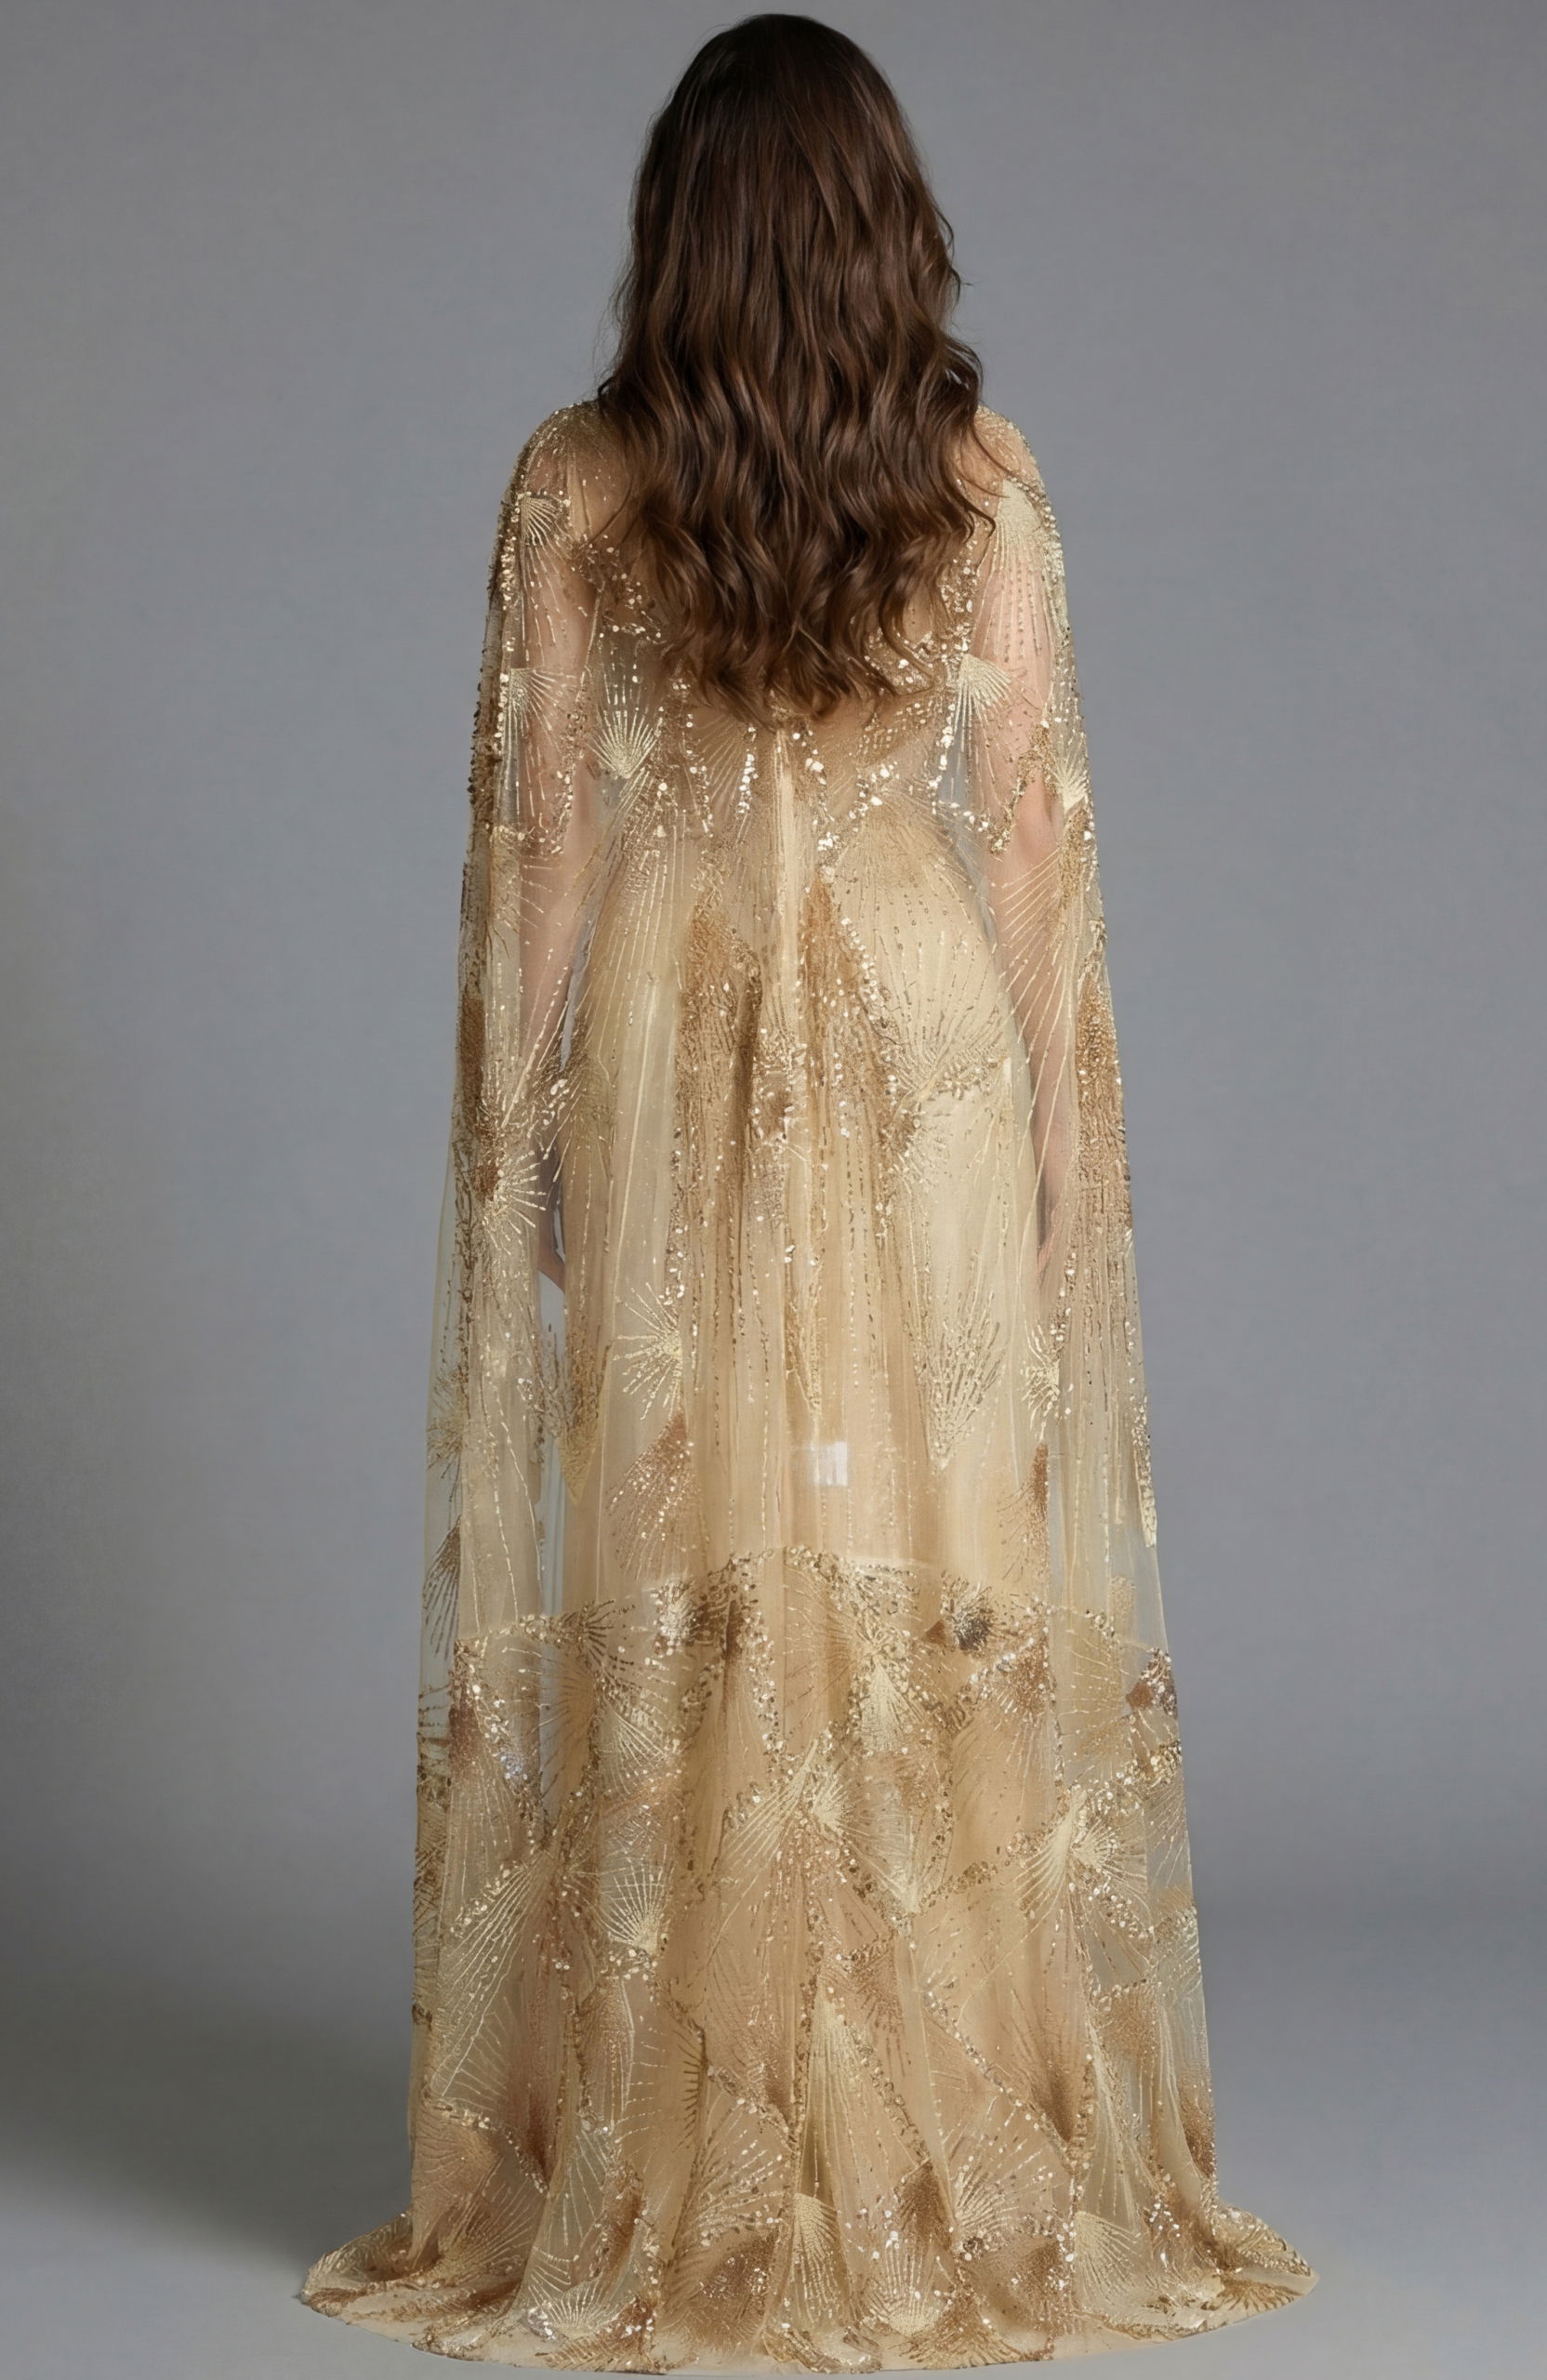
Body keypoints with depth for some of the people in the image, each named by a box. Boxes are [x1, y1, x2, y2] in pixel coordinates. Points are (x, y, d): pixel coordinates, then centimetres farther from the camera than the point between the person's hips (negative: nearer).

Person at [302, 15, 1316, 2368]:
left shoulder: (576, 485, -5)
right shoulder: (984, 475, -2)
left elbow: (539, 834, -4)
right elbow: (1034, 820, -1)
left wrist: (511, 1134, 4)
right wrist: (1060, 1118, 6)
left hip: (666, 1059, -1)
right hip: (924, 1044, 1)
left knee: (673, 1577, 5)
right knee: (944, 1570, 6)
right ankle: (974, 2168, 15)